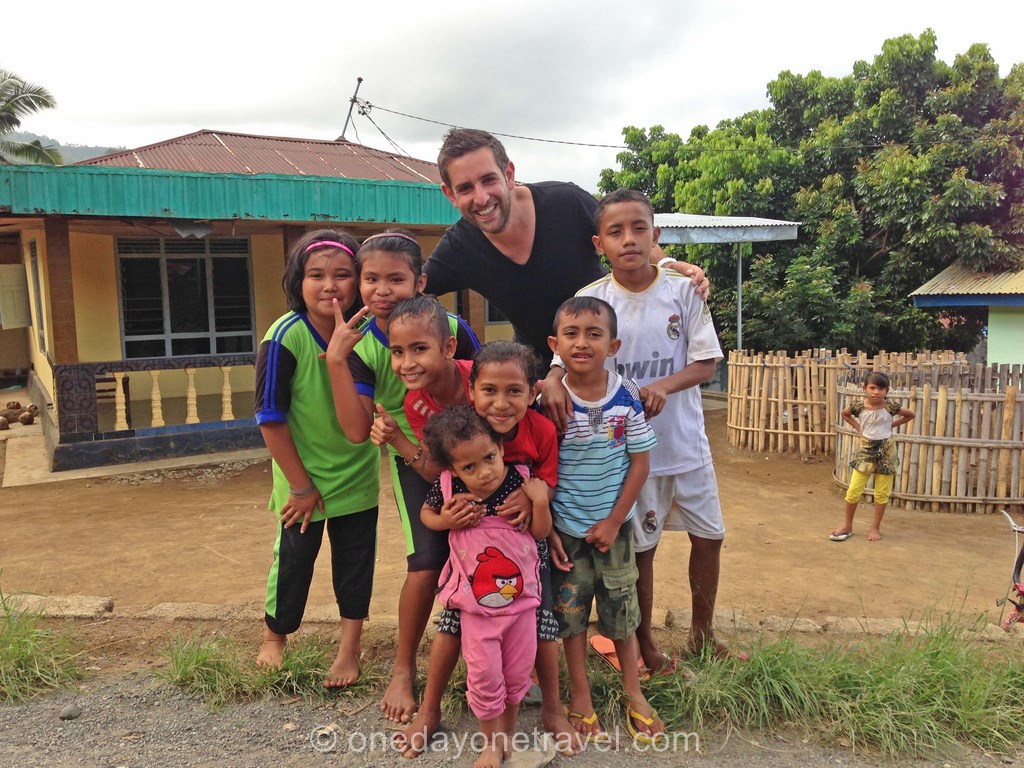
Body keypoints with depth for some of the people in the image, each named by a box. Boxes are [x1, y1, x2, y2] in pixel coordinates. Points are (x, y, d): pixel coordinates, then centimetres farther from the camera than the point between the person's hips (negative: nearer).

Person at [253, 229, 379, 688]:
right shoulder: (286, 336, -22)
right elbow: (270, 417, -17)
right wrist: (300, 485, -11)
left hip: (357, 474, 3)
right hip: (303, 478, -2)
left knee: (356, 559, 11)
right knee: (293, 557, 12)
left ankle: (350, 649, 30)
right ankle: (274, 636, 39)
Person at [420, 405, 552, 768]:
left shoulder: (520, 481, -17)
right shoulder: (448, 488, -18)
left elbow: (540, 532, -6)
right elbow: (426, 513, 4)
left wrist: (540, 501, -23)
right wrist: (446, 520, -17)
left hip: (521, 598, 1)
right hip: (476, 605, -1)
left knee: (518, 673, 16)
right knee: (484, 676, 9)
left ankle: (509, 732, 44)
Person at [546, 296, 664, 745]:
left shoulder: (626, 396, -11)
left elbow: (640, 462, -6)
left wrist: (612, 523, -8)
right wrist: (546, 526, -10)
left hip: (614, 523, 1)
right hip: (565, 525, -1)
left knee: (621, 604, 15)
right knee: (570, 606, 11)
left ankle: (633, 691, 34)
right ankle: (580, 694, 29)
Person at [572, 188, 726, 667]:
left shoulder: (683, 291, -6)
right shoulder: (590, 301, -10)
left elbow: (706, 361, -6)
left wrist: (664, 386, -24)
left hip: (686, 440, 3)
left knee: (709, 536, 16)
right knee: (641, 547, 10)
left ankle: (702, 632, 40)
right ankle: (645, 642, 31)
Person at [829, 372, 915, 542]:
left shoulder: (890, 406, -11)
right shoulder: (859, 405, -9)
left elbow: (910, 415, 5)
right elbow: (845, 414, 13)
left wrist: (891, 425, 0)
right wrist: (858, 427, 2)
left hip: (885, 450, -1)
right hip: (865, 449, 1)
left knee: (882, 493, 7)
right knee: (853, 491, 0)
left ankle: (875, 527, 20)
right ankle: (847, 525, 14)